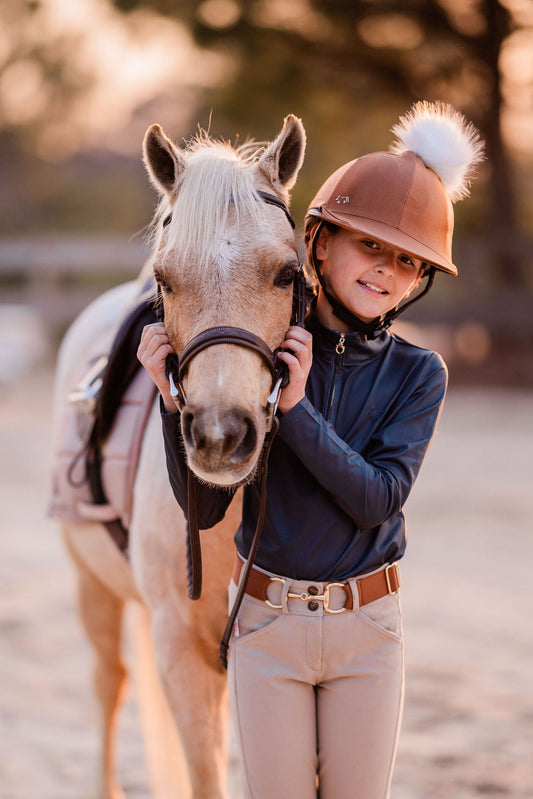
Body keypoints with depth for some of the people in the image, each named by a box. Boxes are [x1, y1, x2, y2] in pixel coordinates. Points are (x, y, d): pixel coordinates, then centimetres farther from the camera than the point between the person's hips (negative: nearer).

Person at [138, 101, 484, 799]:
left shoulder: (417, 374, -4)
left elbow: (378, 498, -16)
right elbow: (204, 506, -6)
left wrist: (296, 406, -24)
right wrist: (177, 398, -21)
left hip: (367, 626, 1)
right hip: (267, 622, 0)